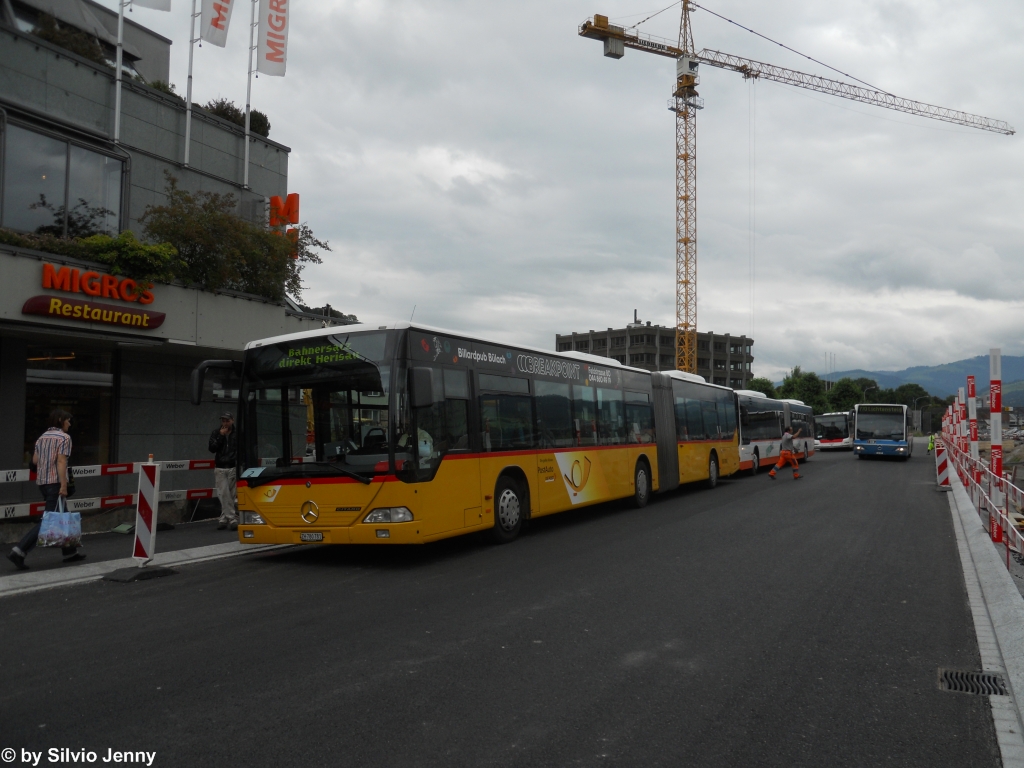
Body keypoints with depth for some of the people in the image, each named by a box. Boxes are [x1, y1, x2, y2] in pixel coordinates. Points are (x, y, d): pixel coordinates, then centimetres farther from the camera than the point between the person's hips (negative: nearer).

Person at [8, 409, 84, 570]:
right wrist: (64, 485, -20)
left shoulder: (42, 437, 14)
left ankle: (70, 552, 20)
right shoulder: (64, 437, -9)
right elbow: (61, 461, -17)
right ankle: (19, 551, -14)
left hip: (42, 481, 8)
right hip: (55, 482, -8)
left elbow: (35, 460, 13)